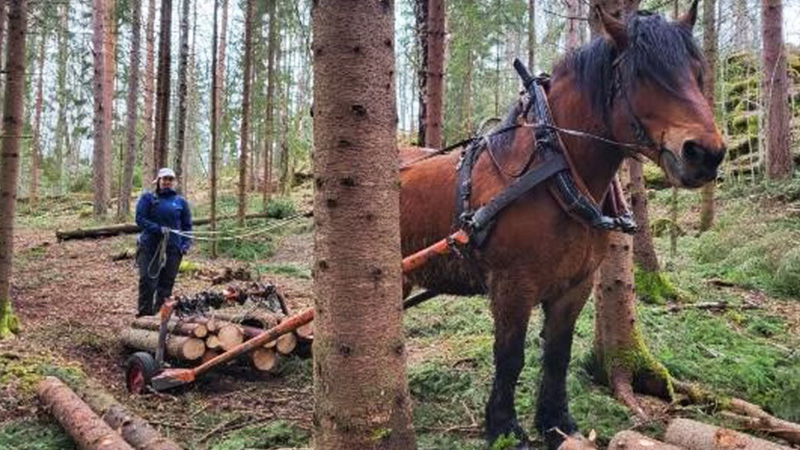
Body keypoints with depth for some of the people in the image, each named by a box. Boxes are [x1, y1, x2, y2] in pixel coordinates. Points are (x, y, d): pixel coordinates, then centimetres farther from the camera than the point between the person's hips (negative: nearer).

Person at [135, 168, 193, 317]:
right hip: (149, 246, -2)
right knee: (147, 280, -8)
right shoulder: (147, 198, 5)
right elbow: (140, 219, -4)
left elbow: (187, 225, 13)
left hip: (173, 248, 2)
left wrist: (186, 243, -1)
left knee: (167, 282, 4)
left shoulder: (181, 201, 11)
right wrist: (158, 229, -17)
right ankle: (145, 312, -1)